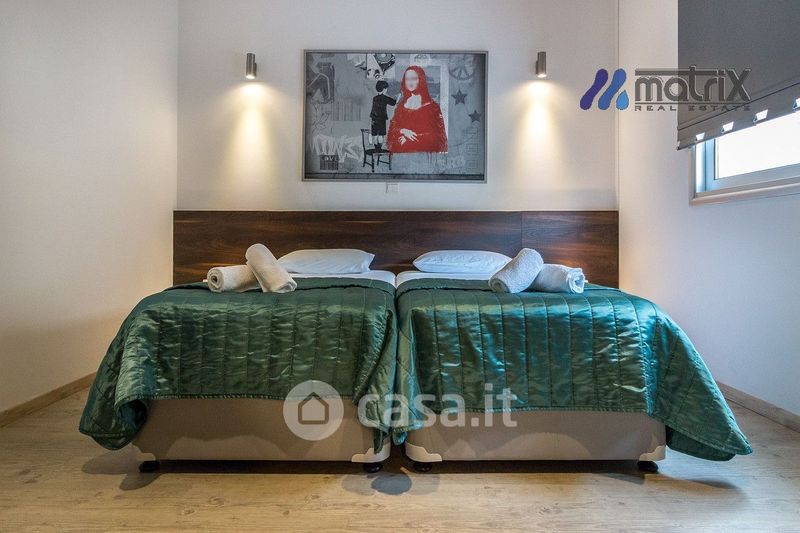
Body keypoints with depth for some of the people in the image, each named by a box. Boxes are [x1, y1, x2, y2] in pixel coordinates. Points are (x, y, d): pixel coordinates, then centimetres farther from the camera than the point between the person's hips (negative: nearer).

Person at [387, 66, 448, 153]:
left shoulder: (432, 106, 1)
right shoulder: (401, 106, 12)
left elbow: (436, 134, -3)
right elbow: (393, 128, 9)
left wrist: (411, 138, -9)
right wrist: (402, 131, -12)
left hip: (424, 149, -3)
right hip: (402, 150, 3)